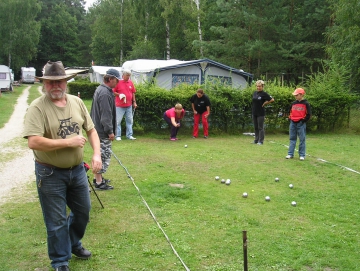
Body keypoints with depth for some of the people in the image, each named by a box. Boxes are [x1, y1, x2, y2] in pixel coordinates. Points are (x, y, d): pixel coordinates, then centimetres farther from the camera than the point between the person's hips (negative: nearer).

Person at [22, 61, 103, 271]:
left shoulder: (77, 102, 1)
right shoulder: (37, 107, -17)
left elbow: (91, 130, 8)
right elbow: (33, 142, -27)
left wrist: (97, 154, -7)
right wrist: (68, 142, -24)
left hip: (77, 170, 6)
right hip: (50, 174, -5)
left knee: (83, 212, 21)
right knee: (56, 221, 7)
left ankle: (74, 244, 48)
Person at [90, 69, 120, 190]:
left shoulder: (100, 89, 14)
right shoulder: (105, 93, -20)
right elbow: (106, 115, -23)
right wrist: (110, 131, -19)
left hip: (98, 128, 11)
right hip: (103, 131, -11)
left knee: (100, 154, 19)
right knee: (104, 155, -4)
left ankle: (97, 178, 30)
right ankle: (99, 182, 2)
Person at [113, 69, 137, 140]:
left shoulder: (130, 83, 8)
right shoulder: (118, 82, -6)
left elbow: (133, 93, 14)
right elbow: (113, 92, -3)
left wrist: (134, 102, 11)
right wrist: (119, 95, -18)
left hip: (129, 105, 5)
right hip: (120, 106, -5)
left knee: (129, 120, 8)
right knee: (118, 121, 0)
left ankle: (129, 135, 16)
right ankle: (118, 136, 8)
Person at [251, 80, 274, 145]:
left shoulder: (264, 94, -10)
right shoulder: (254, 93, 9)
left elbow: (272, 100, -10)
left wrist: (264, 103, -5)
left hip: (261, 113, -6)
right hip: (254, 112, 7)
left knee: (260, 128, -2)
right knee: (256, 127, 13)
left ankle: (261, 141, 3)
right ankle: (256, 140, 22)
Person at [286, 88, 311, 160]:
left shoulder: (306, 103, -4)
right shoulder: (293, 103, 11)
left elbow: (309, 114, -5)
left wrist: (303, 120, -10)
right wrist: (290, 118, 9)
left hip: (301, 124, -5)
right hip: (293, 123, 5)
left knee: (302, 139, 0)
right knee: (292, 139, 7)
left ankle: (302, 155, 5)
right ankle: (290, 154, 11)